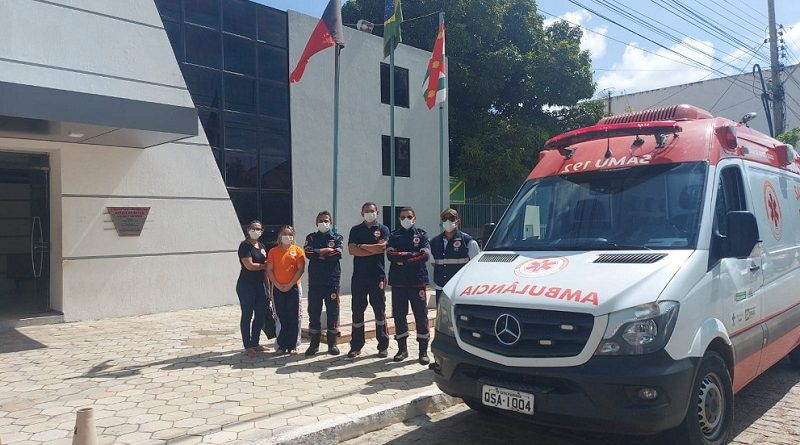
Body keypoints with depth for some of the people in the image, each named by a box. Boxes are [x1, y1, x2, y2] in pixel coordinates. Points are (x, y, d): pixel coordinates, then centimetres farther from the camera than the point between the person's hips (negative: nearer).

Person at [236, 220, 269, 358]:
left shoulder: (261, 246, 14)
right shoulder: (245, 246, -9)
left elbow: (266, 263, 16)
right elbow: (249, 265, -19)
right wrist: (264, 266, -5)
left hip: (260, 285, 7)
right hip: (246, 285, -7)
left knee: (261, 314, 10)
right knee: (247, 315, 0)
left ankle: (255, 343, 23)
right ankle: (247, 346, 8)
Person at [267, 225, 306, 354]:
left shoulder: (297, 250, 2)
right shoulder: (273, 251, 7)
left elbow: (301, 269, -4)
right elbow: (269, 270, 3)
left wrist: (290, 284, -10)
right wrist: (277, 284, -8)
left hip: (293, 287, -1)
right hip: (278, 288, 1)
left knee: (293, 317, 1)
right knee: (281, 317, 4)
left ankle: (292, 346, 9)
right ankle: (281, 345, 11)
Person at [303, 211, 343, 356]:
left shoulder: (337, 238, 9)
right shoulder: (311, 237, 12)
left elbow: (338, 254, -11)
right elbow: (308, 253, -8)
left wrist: (319, 254, -6)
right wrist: (327, 250, -9)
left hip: (332, 280, -1)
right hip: (314, 280, 1)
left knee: (332, 312, 2)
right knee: (314, 312, 3)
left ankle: (332, 343, 12)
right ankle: (314, 344, 13)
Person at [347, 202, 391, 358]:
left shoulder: (383, 229, 6)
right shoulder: (355, 230, 11)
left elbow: (382, 247, -12)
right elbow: (351, 250, -4)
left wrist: (361, 246, -5)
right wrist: (373, 250, -9)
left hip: (377, 275, -2)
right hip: (359, 275, 2)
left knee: (380, 310, 3)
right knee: (357, 311, 4)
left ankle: (383, 346, 12)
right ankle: (356, 346, 13)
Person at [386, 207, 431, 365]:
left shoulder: (421, 234, 8)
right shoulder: (394, 236, 13)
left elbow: (425, 254, -8)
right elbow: (390, 254, -4)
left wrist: (402, 258, -8)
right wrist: (412, 255, -10)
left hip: (417, 281, -2)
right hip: (398, 281, 2)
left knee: (421, 315, -2)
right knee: (398, 315, 5)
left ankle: (423, 351, 4)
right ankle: (402, 349, 17)